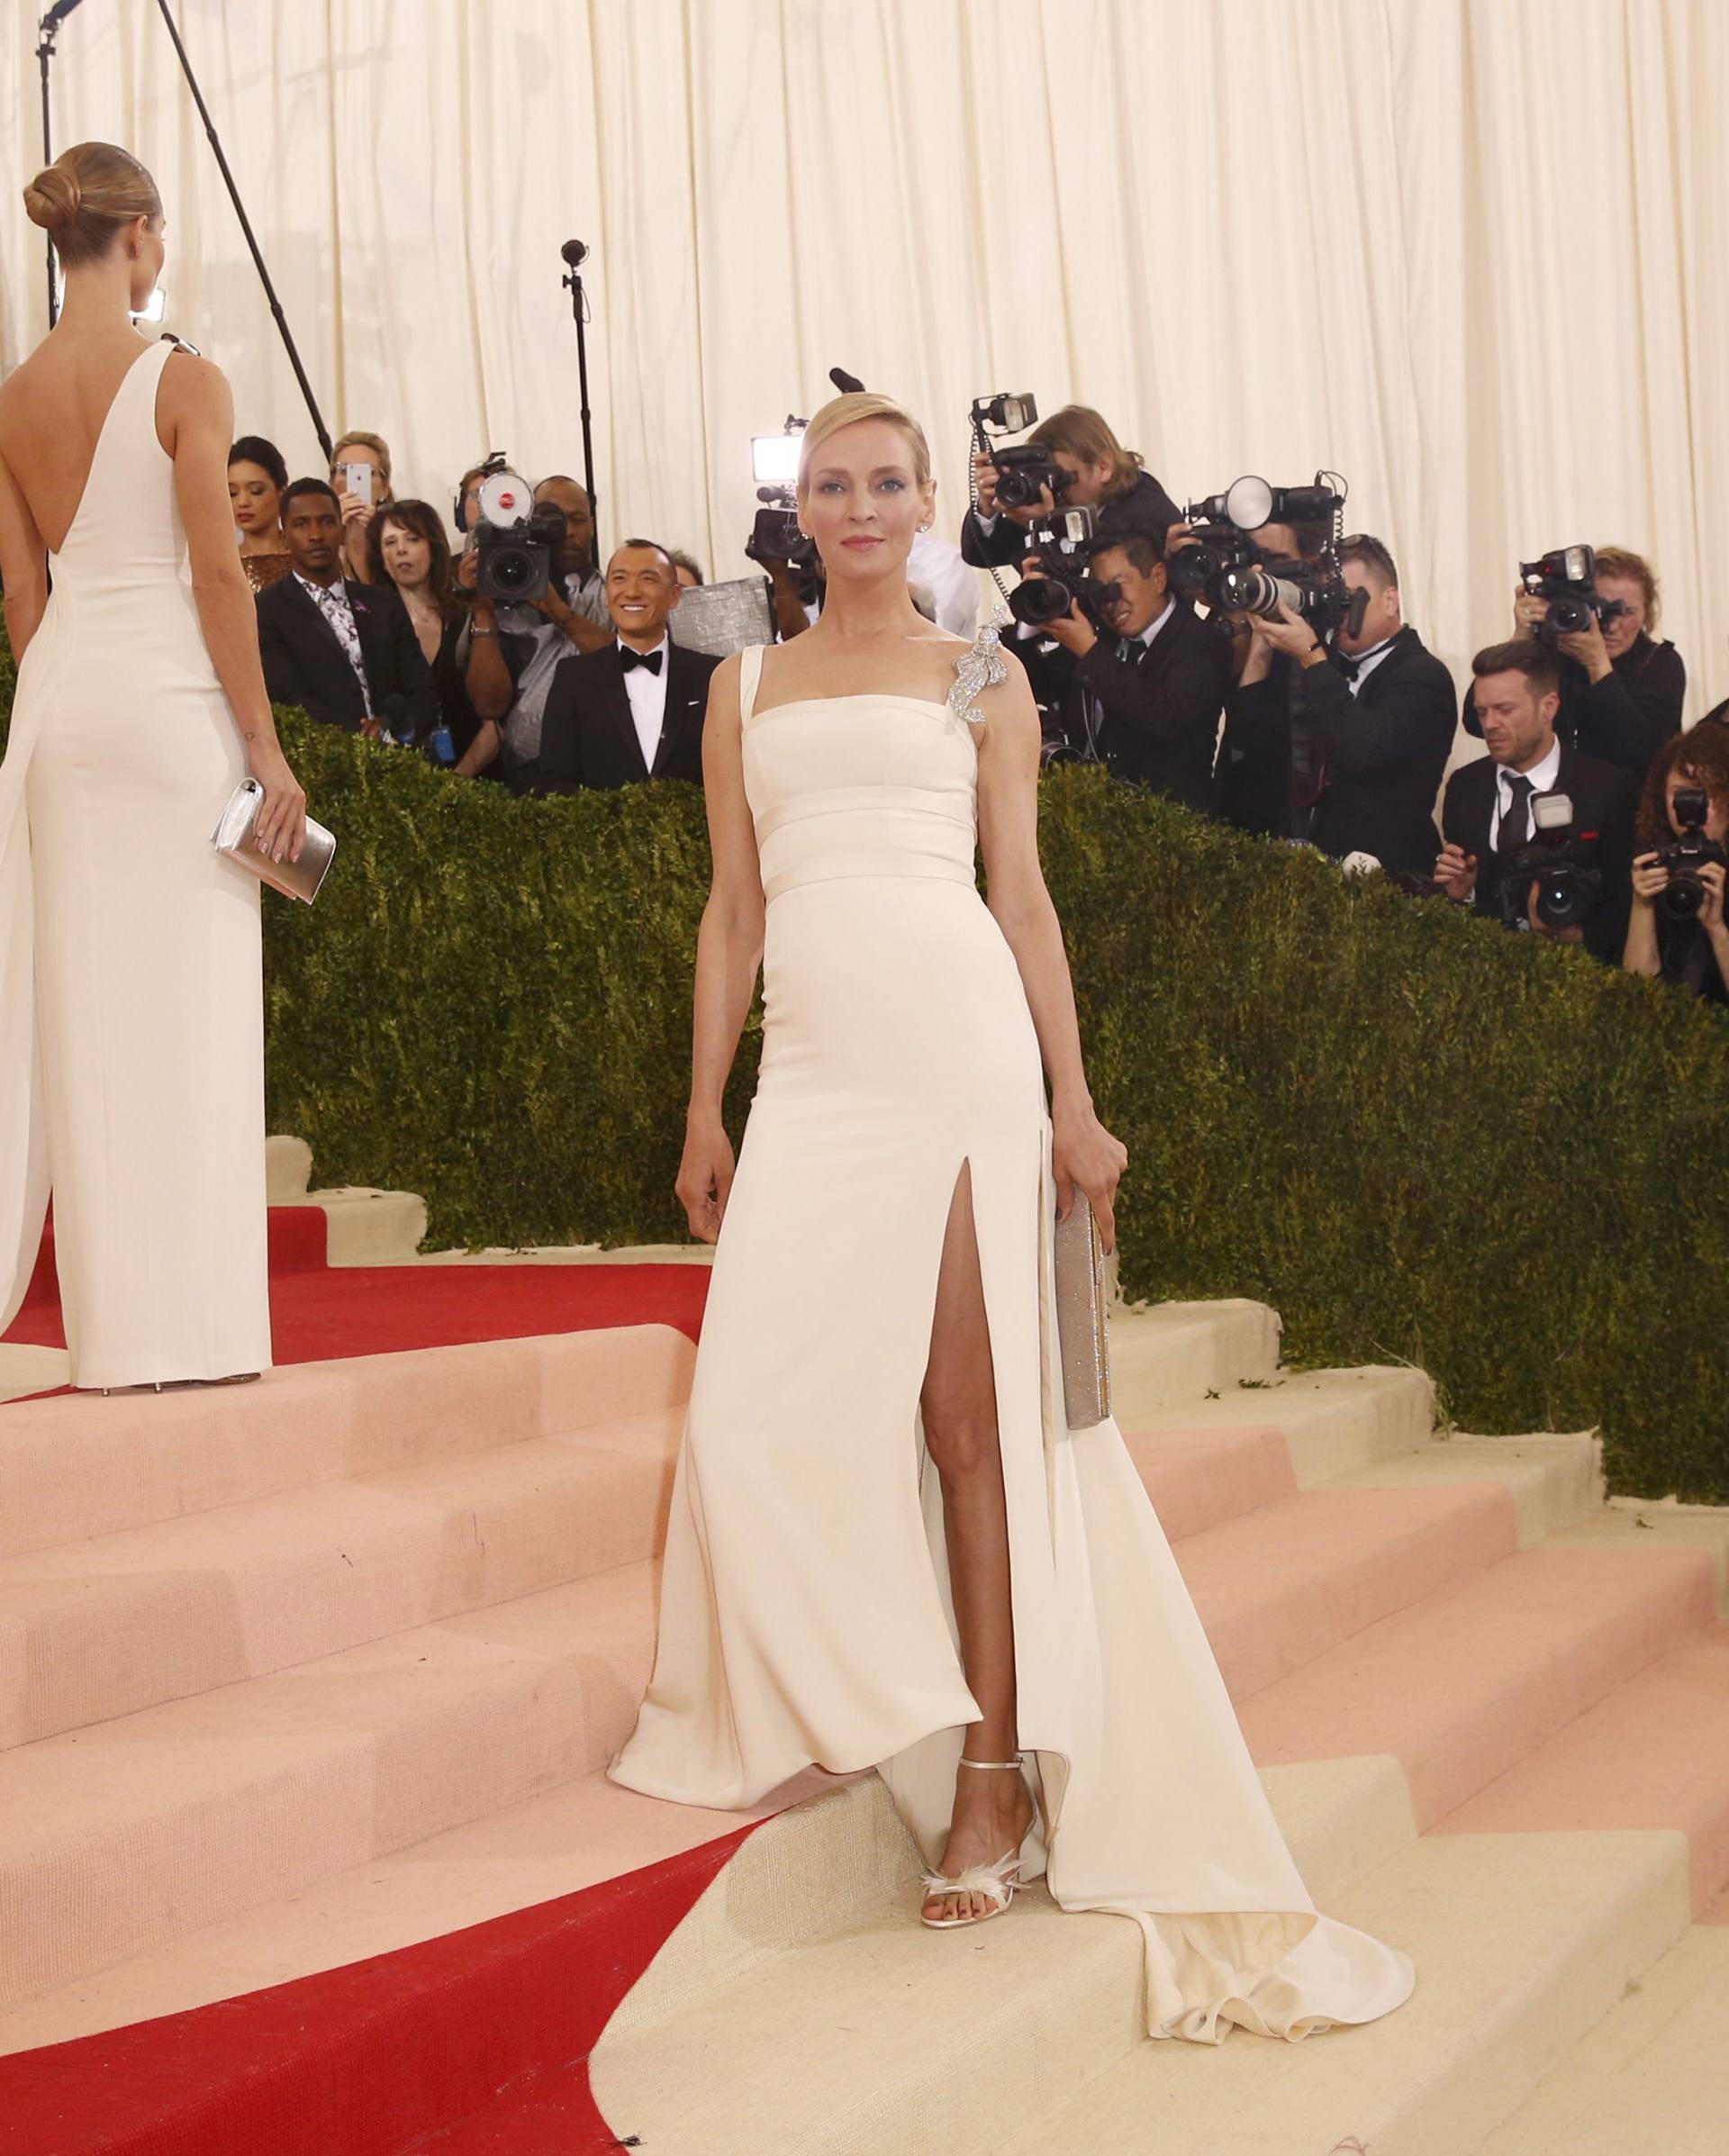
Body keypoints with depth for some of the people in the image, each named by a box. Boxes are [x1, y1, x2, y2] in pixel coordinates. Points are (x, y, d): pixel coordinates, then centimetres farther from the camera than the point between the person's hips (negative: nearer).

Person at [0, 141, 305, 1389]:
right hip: (169, 693, -6)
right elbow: (217, 573, -13)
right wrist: (266, 745, -9)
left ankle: (113, 1318, 15)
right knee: (180, 1005, -2)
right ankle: (175, 1321, -1)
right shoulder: (184, 383, -9)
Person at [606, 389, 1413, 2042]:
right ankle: (858, 1714, 12)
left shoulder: (980, 678, 12)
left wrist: (1072, 1104, 1)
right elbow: (731, 909, 18)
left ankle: (993, 1779, -1)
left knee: (972, 1412, -5)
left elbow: (1023, 894, 9)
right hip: (812, 1067, 3)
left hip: (958, 1042, -3)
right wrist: (705, 1110, 12)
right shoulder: (747, 685, 20)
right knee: (767, 1410, -7)